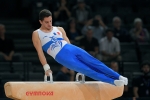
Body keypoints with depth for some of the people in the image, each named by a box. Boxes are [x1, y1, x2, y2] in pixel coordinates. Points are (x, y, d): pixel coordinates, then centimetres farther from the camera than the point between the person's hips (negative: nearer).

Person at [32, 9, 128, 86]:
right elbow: (40, 52, -1)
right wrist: (46, 68, -9)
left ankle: (118, 77, -10)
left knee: (94, 63, -8)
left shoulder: (59, 29, 19)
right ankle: (112, 81, -18)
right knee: (86, 70, -14)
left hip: (72, 49, 5)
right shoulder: (36, 34, 5)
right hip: (62, 56, -5)